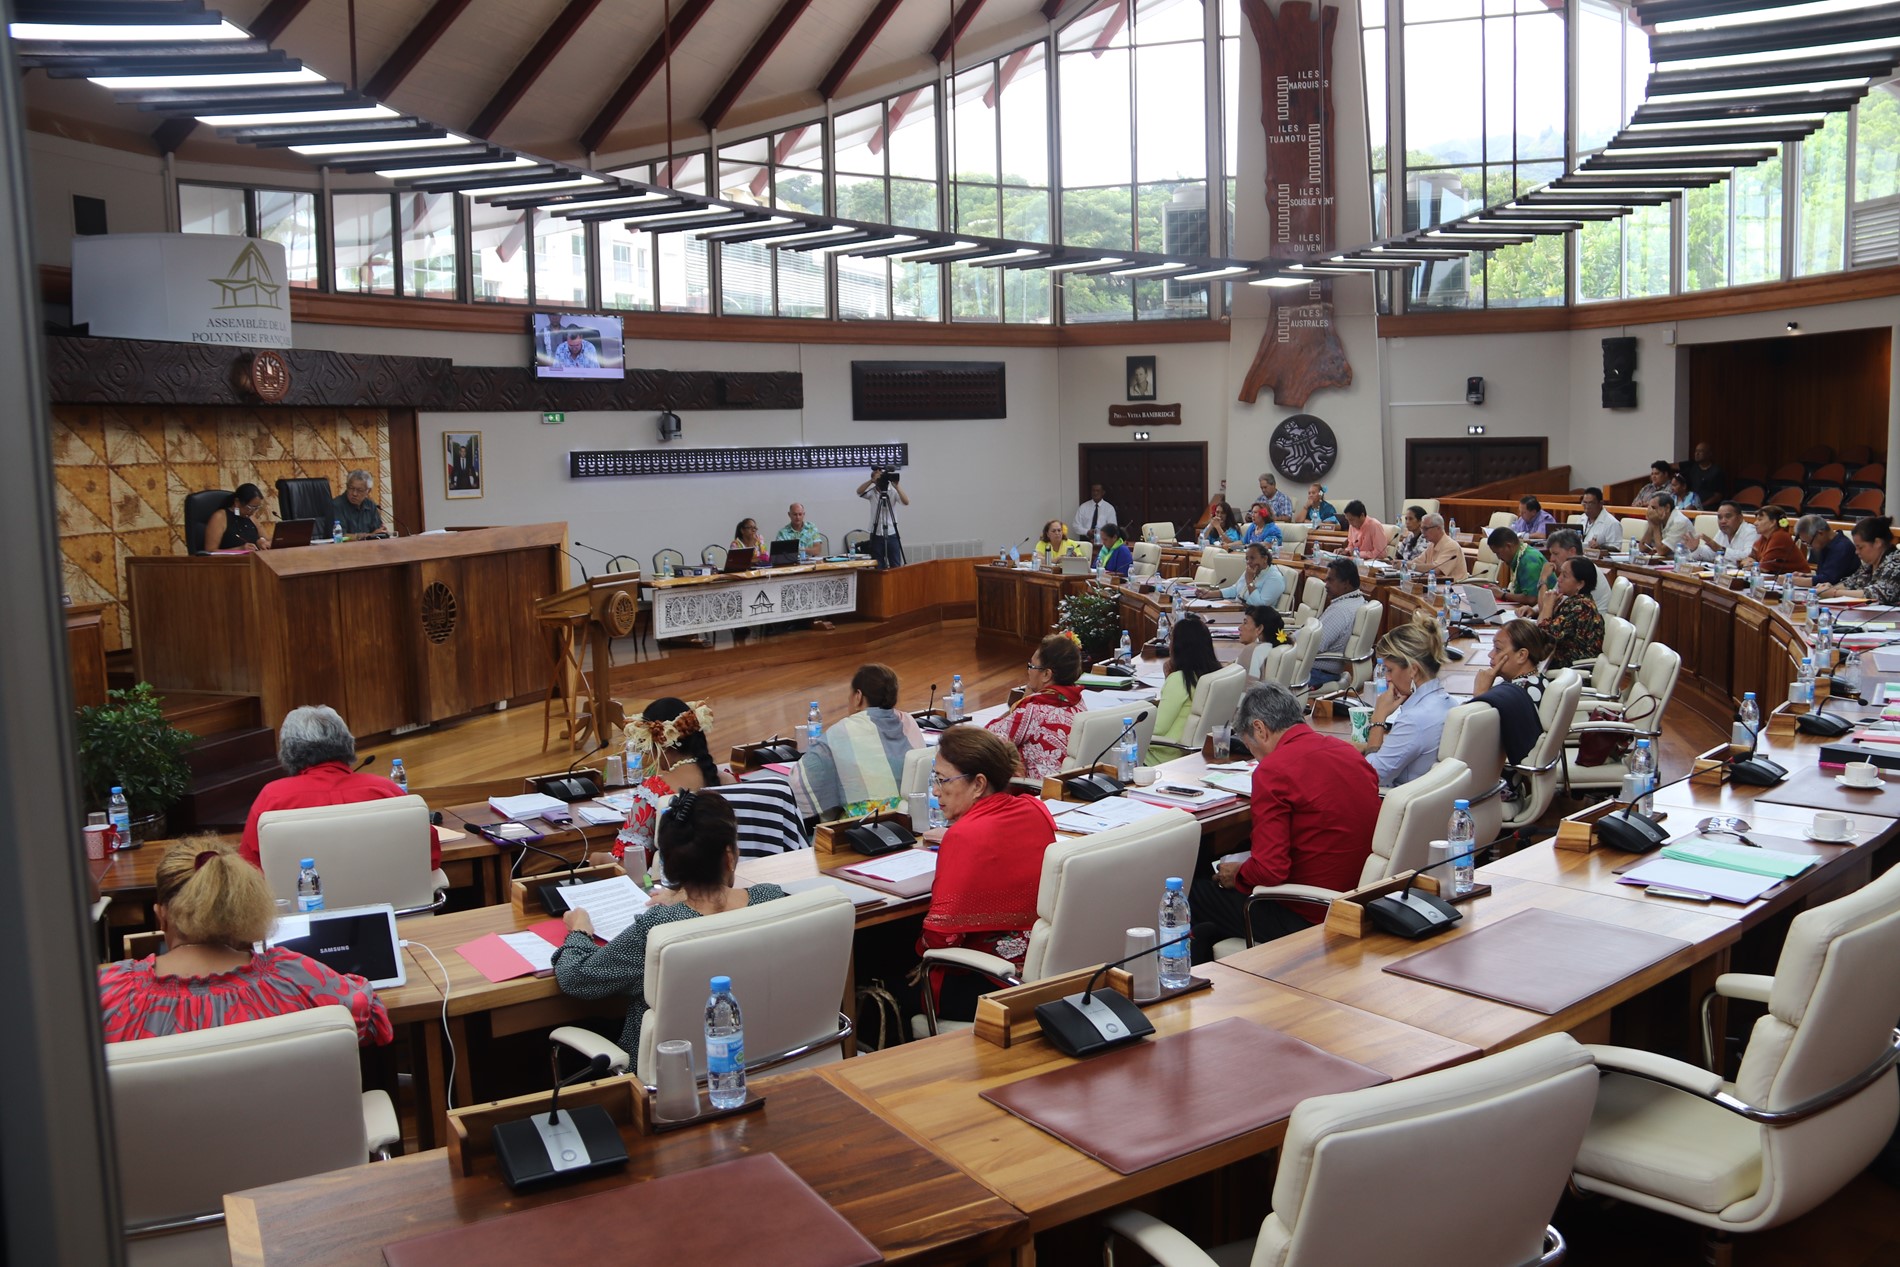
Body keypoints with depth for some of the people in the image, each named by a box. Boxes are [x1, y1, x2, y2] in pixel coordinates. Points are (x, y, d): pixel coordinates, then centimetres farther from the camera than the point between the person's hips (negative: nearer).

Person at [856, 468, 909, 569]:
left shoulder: (893, 490, -1)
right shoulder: (871, 491, 2)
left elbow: (906, 502, -16)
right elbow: (859, 492, -17)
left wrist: (897, 486, -25)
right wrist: (871, 481, -28)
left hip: (892, 535, -1)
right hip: (876, 535, 1)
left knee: (896, 567, 0)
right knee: (878, 568, 3)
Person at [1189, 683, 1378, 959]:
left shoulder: (1273, 769, -18)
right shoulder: (1348, 752, 6)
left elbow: (1270, 870, -24)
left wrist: (1236, 874, -2)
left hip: (1310, 917, -8)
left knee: (1197, 892, 13)